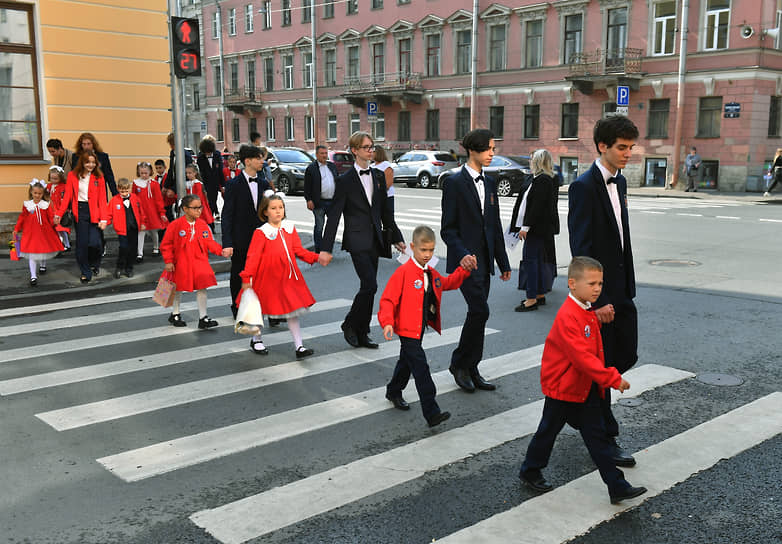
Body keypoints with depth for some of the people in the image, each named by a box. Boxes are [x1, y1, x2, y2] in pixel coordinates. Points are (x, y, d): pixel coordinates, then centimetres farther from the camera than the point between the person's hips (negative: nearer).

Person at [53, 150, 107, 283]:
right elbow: (67, 196, 2)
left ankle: (94, 264, 21)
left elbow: (102, 199, -2)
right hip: (79, 211, 1)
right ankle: (85, 272, 17)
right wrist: (59, 214, -6)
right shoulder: (72, 175, 3)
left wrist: (103, 218, -10)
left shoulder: (98, 177, 1)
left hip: (94, 211, -1)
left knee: (94, 242, -11)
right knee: (82, 243, 2)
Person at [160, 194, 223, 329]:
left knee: (202, 287, -5)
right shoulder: (176, 225, -11)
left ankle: (203, 318, 2)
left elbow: (209, 242, 0)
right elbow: (166, 244, -5)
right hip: (181, 263, -2)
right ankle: (175, 314, 34)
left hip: (199, 261, 2)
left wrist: (220, 250, -16)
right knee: (178, 288, 13)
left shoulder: (203, 225, 0)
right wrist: (168, 261, -9)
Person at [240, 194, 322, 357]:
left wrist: (316, 257, -4)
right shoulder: (261, 232, -9)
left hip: (288, 277, 4)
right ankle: (256, 340, 34)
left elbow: (298, 250, 8)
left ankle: (299, 346, 5)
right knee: (260, 308, 11)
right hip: (268, 278, -4)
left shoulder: (289, 227, 5)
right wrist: (247, 277, -20)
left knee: (293, 310, 2)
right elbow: (253, 256, -13)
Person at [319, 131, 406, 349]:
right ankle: (350, 325, 5)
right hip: (357, 239, -6)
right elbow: (334, 215, -8)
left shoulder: (378, 177, 11)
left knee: (369, 286, 8)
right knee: (370, 285, -14)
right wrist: (326, 248, -12)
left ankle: (361, 334, 18)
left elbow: (385, 211, 18)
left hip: (374, 239, 6)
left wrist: (396, 237, 16)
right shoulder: (346, 180, -6)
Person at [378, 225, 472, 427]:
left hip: (422, 327, 8)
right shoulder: (403, 272, -16)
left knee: (407, 361, 25)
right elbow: (388, 299, -18)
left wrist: (463, 270, 10)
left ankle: (394, 392, 47)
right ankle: (432, 413, -12)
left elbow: (448, 283, 25)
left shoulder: (432, 273, 8)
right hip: (408, 329, -8)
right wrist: (387, 322, -30)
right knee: (420, 367, -12)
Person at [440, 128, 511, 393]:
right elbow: (447, 228, -9)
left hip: (484, 259, 7)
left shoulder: (489, 183, 13)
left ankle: (470, 370, 18)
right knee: (480, 310, -14)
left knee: (477, 313, 8)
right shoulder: (455, 183, -7)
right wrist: (462, 254, -25)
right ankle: (459, 364, 3)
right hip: (465, 259, -7)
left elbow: (495, 226, 16)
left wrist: (503, 262, 16)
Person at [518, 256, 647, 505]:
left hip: (586, 386, 8)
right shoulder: (567, 317, -27)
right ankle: (529, 471, 31)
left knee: (597, 435, 8)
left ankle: (617, 486, 11)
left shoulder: (588, 312, 4)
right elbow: (582, 357, -31)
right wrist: (613, 378, -30)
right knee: (549, 430, 10)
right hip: (562, 387, -8)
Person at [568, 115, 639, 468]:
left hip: (620, 290, 9)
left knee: (626, 356, 13)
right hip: (599, 293, -9)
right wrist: (597, 300, -22)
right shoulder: (584, 187, -16)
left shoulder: (619, 182, 11)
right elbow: (581, 249, -20)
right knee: (601, 363, 2)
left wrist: (628, 285, 14)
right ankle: (605, 438, 15)